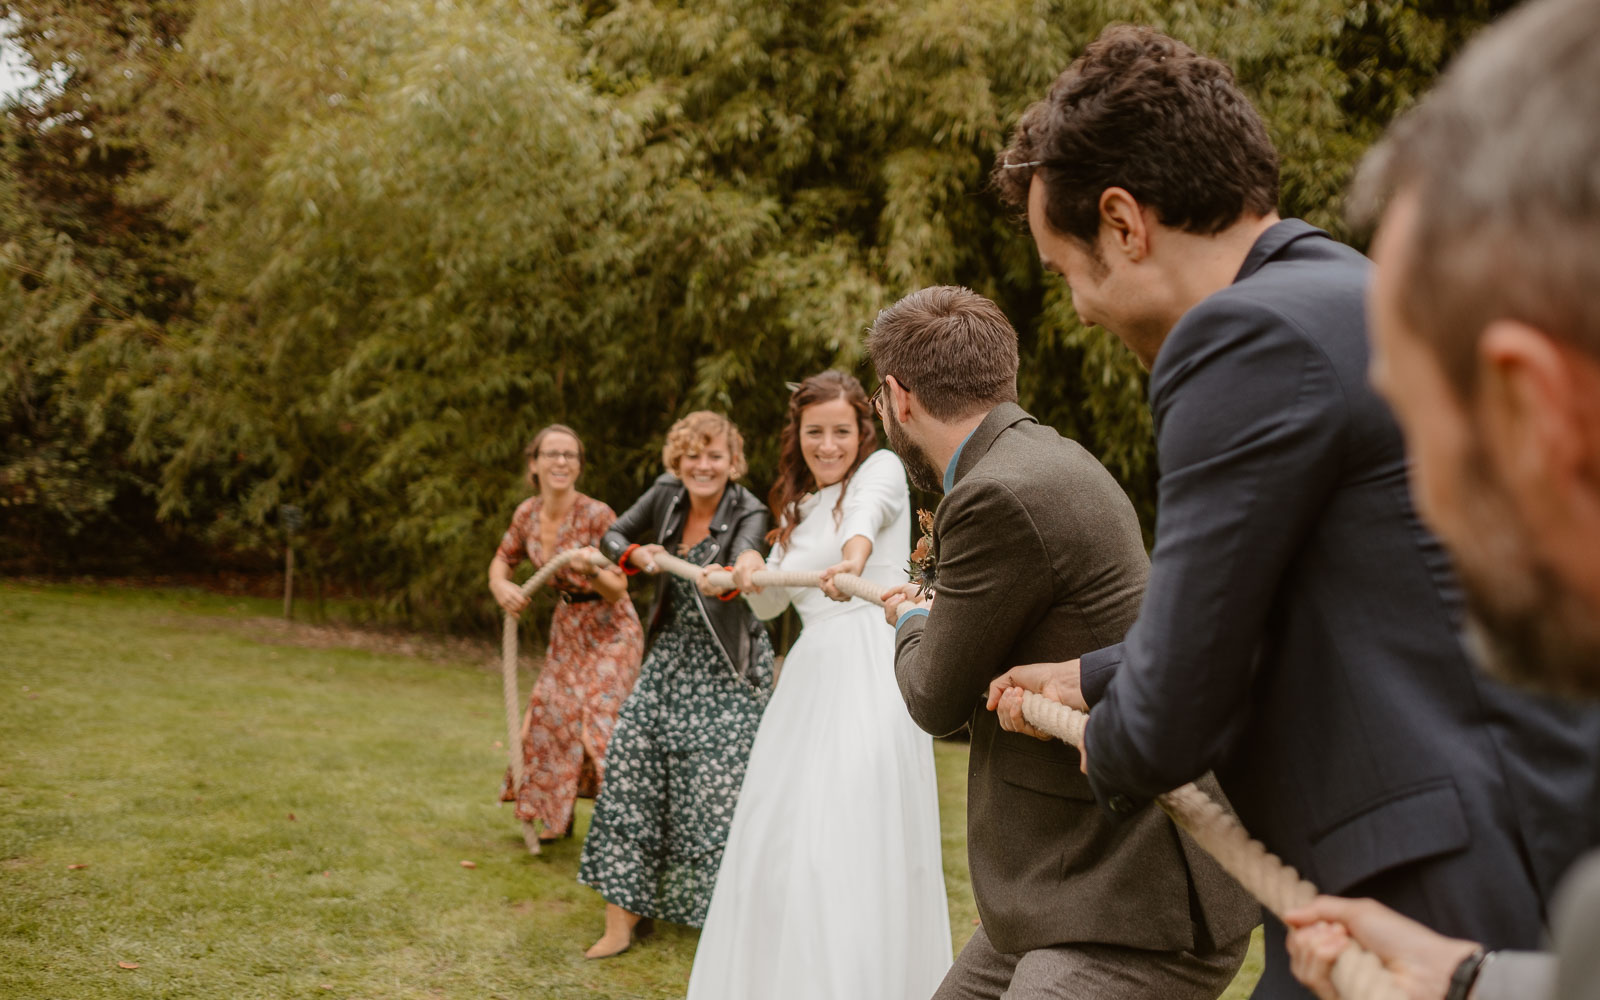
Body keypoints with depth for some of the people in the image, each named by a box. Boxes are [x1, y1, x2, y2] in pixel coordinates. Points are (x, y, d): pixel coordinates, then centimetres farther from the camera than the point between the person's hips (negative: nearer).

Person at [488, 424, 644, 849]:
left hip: (609, 631, -6)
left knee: (599, 723, -13)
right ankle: (554, 816, 27)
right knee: (550, 715, 8)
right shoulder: (528, 513, -6)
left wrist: (592, 571, -40)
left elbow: (618, 590, -19)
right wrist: (500, 586, -10)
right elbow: (503, 559, 12)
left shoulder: (597, 515, -23)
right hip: (566, 627, 6)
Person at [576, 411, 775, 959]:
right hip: (671, 656, 5)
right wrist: (637, 555, -16)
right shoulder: (666, 494, -1)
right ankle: (624, 915, 7)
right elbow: (612, 536, 7)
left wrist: (722, 579, -62)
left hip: (726, 668, -5)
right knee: (632, 761, -2)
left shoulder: (748, 513, -17)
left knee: (718, 784, -10)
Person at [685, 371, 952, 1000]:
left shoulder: (882, 470, 1)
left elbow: (868, 511, -24)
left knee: (852, 847, -14)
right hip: (811, 676, 7)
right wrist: (751, 569, -5)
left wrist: (854, 556, -47)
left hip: (873, 671, -7)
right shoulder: (795, 507, 22)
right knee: (780, 840, 10)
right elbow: (769, 604, 19)